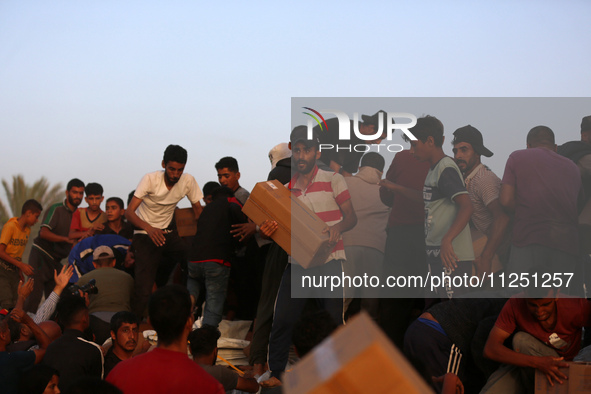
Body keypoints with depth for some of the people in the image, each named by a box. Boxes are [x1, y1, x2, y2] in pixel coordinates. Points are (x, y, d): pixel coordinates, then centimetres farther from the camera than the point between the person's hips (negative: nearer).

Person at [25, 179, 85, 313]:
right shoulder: (56, 209, -10)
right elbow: (44, 233, -22)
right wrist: (66, 239, -30)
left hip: (55, 260, 7)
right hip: (41, 255, -7)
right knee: (35, 294, -12)